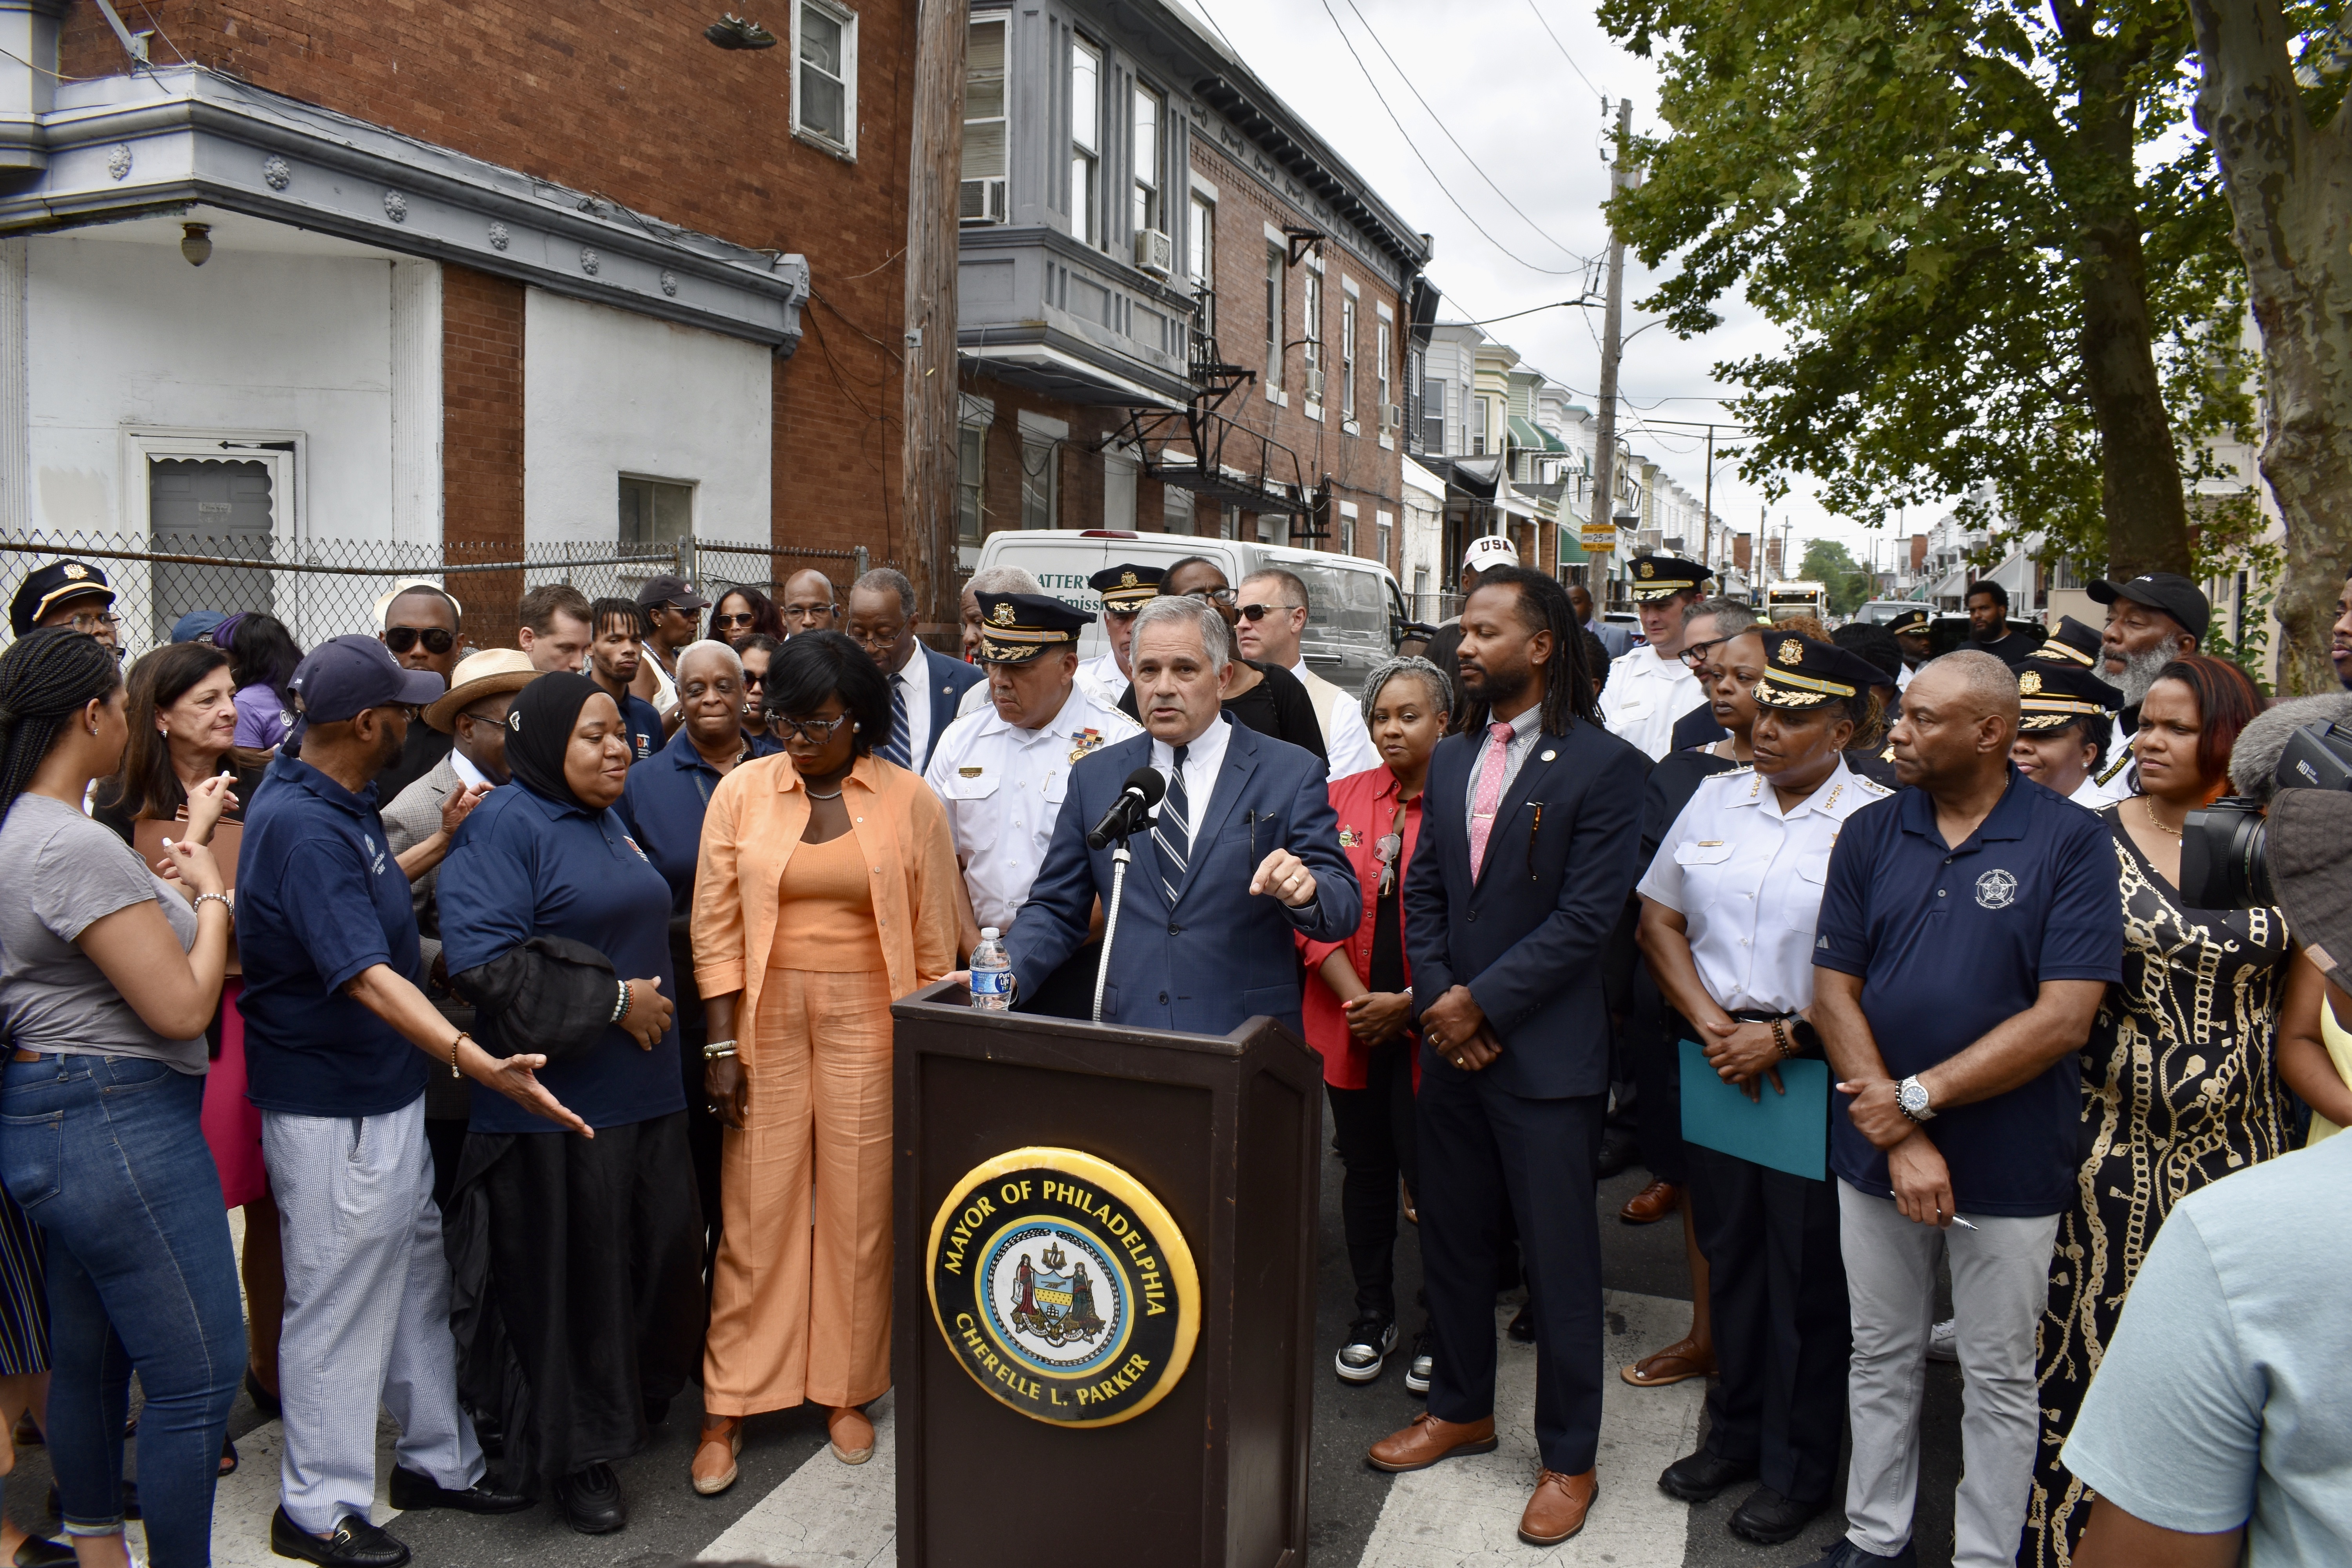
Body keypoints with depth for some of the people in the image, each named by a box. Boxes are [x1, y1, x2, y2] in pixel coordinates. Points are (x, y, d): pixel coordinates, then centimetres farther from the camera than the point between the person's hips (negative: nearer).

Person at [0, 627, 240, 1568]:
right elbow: (182, 1008, -20)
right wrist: (212, 896, -6)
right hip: (119, 1126, -11)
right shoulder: (78, 847, -21)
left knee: (88, 1360, 21)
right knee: (200, 1373, -2)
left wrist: (184, 852, 22)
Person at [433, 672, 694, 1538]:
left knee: (661, 1250, 12)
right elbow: (480, 958, -23)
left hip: (642, 1091, 8)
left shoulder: (607, 822, 15)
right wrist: (611, 1000, -18)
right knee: (567, 1276, 4)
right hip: (557, 1102, -8)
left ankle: (633, 1399, 35)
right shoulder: (506, 824, -12)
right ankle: (572, 1454, 22)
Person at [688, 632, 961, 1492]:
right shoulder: (742, 791, 1)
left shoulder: (910, 801, -2)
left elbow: (933, 937, 2)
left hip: (869, 1021, 0)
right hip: (766, 1020, 1)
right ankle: (730, 1406, 19)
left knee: (859, 1205, 7)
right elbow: (716, 926, 1)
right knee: (756, 1208, 5)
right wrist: (722, 1043, -3)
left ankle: (845, 1390, 25)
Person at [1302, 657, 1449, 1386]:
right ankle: (1372, 1316, 31)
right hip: (1351, 1022, 4)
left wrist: (1408, 1004, -13)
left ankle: (1440, 1327, 24)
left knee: (1431, 1175, 3)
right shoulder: (1342, 798, 5)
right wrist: (1355, 999, -8)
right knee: (1366, 1169, 15)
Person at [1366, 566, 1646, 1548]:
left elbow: (1586, 917, -16)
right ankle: (1462, 1409, 38)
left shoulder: (1602, 765, -11)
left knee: (1559, 1264, 7)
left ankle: (1568, 1459, 24)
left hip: (1546, 1056, -6)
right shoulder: (1452, 760, 9)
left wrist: (1479, 1003, -15)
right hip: (1450, 1045, 6)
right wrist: (1436, 1003, -5)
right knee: (1452, 1241, 18)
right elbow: (1423, 895, 9)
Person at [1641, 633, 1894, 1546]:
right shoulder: (1716, 799, 7)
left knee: (1808, 1274, 7)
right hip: (1717, 1055, 5)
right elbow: (1659, 919, 8)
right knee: (1728, 1251, 16)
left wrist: (1782, 1037, -14)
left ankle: (1798, 1469, 26)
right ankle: (1733, 1434, 35)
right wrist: (1709, 1022, -3)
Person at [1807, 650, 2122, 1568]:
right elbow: (1834, 991, -2)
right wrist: (1901, 1139, -11)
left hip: (2009, 1165, -3)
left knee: (1999, 1380, 12)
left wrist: (1920, 1095, -16)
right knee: (1881, 1359, 17)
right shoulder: (1870, 834, 1)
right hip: (1875, 1148, 4)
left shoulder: (2070, 842, -10)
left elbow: (2063, 1017, -16)